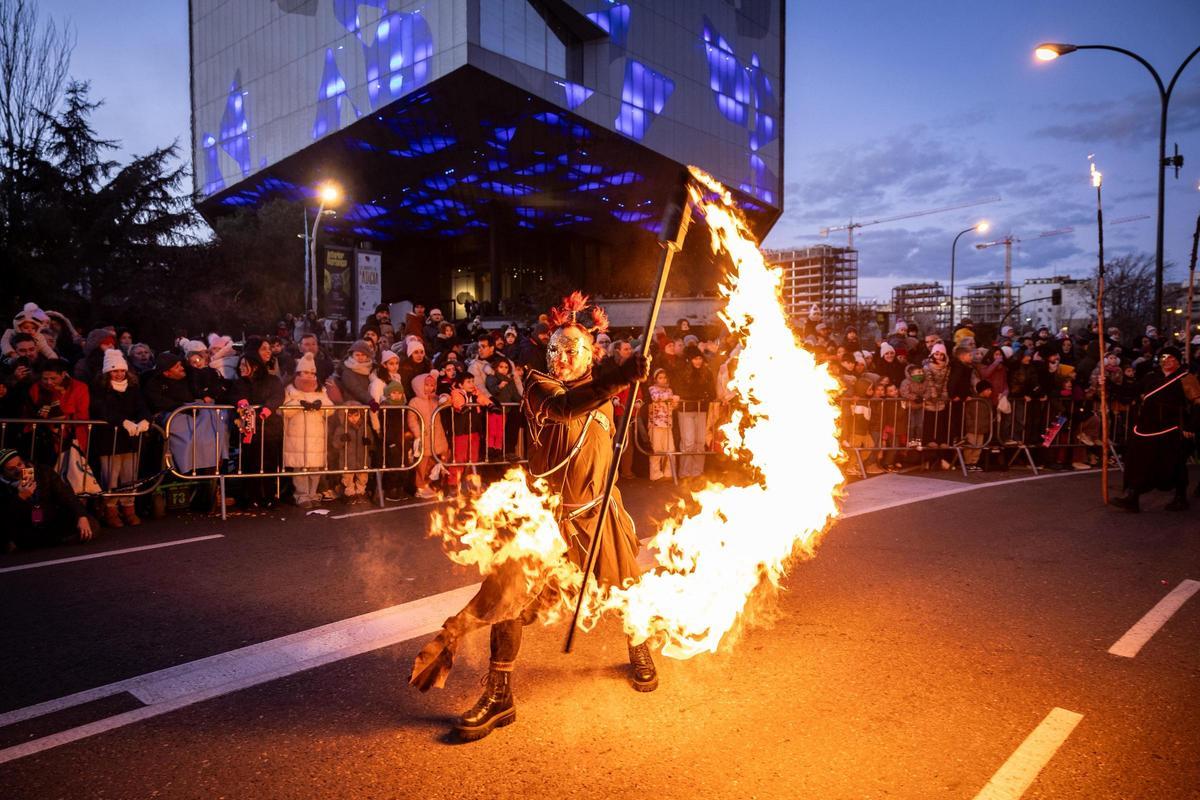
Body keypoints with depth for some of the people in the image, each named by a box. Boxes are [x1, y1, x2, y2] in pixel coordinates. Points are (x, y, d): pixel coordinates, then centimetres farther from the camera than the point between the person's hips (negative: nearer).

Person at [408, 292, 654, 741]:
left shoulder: (601, 396, 2)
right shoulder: (538, 384, -14)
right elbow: (565, 406, -36)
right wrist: (619, 378, -48)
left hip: (597, 508, 4)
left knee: (625, 587, 15)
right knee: (507, 591, -11)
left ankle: (640, 653, 47)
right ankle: (499, 696, 6)